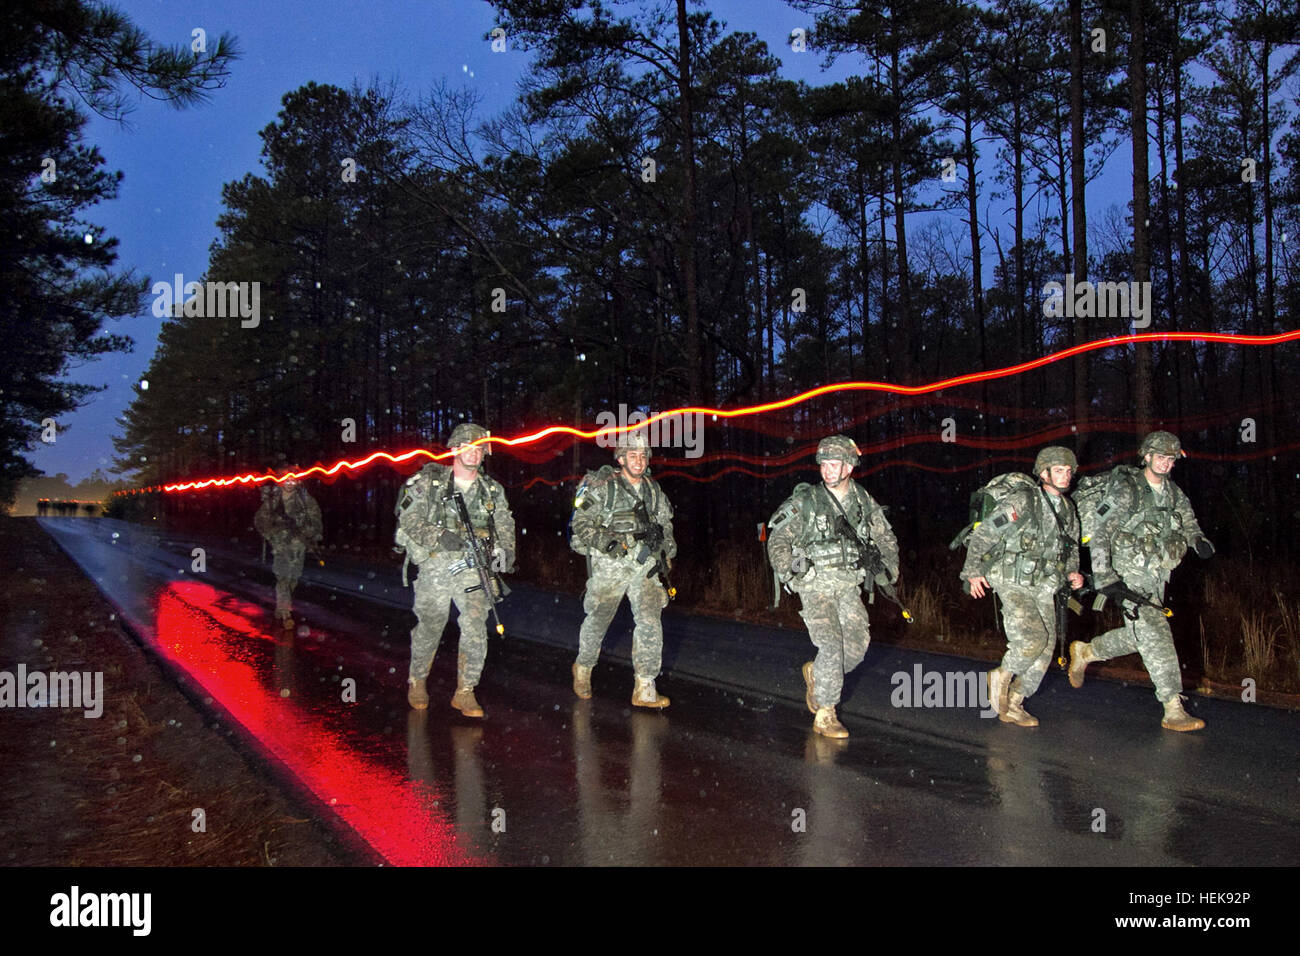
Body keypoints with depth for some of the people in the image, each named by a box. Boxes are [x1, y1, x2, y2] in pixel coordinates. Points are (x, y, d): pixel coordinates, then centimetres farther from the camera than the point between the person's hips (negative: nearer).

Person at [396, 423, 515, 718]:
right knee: (429, 626, 6)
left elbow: (505, 528, 11)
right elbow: (409, 520, -3)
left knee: (476, 625, -13)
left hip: (473, 566, 2)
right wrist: (440, 537, -17)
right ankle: (417, 682, 31)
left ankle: (465, 692, -1)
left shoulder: (493, 490, 11)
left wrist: (504, 552, -10)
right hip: (435, 564, -2)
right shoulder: (429, 481, 1)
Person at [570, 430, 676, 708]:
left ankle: (645, 689, -4)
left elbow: (665, 525, 24)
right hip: (609, 565, -3)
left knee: (650, 622, -9)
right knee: (598, 620, 10)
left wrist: (667, 553, 20)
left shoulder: (653, 490, 10)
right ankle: (583, 668, 38)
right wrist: (603, 540, -19)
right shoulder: (602, 487, -6)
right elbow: (580, 523, -5)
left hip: (644, 565, 3)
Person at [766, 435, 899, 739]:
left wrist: (890, 567, 8)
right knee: (831, 645, -16)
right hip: (815, 584, -4)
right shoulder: (805, 501, -6)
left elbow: (885, 536, 20)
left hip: (848, 585, 4)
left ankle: (815, 673, 27)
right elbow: (778, 538, -6)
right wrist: (786, 569, -21)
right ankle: (825, 716, -4)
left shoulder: (863, 501, 6)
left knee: (858, 646, -2)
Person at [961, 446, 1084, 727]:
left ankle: (1012, 704, 16)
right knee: (1032, 639, -20)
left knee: (1045, 649, 3)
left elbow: (1071, 548, 24)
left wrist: (1073, 573, 6)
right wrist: (973, 572, -12)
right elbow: (983, 534, -11)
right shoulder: (1021, 501, -13)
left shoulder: (1068, 509, 10)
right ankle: (1002, 677, 8)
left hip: (1043, 587, 7)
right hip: (1013, 583, -7)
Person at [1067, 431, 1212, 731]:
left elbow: (1189, 524, 20)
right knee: (1155, 637, -12)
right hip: (1129, 575, -7)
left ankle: (1085, 651, 36)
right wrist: (1103, 577, -23)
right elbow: (1099, 534, -16)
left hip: (1157, 575, 8)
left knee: (1139, 636, 14)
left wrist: (1199, 540, -4)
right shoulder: (1125, 491, -13)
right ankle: (1173, 711, -10)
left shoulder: (1174, 493, 8)